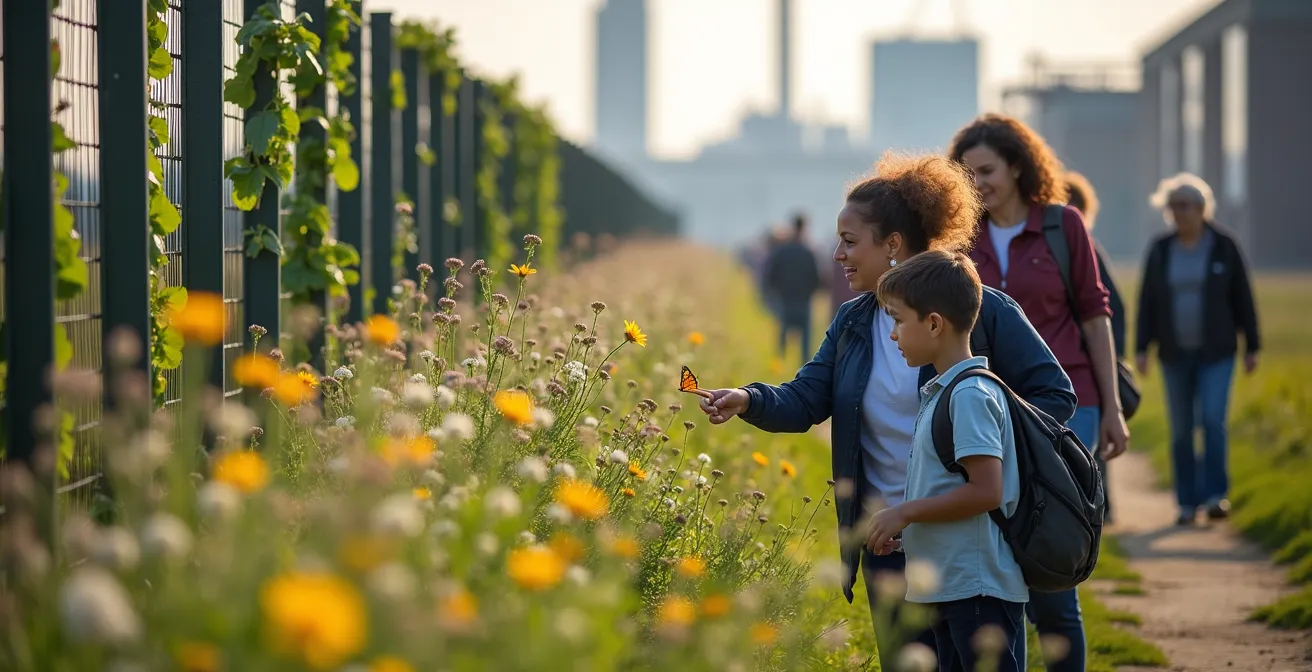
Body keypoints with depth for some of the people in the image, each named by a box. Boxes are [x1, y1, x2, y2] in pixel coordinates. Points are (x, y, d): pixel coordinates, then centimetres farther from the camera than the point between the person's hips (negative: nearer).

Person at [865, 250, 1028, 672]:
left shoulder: (971, 395, -15)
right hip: (950, 586, 10)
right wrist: (903, 527, 10)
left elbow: (986, 491, -21)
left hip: (980, 589, -10)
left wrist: (905, 513, -15)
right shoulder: (941, 391, 15)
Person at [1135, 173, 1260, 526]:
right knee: (1181, 430, 3)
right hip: (1176, 354, 2)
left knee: (1213, 419, -17)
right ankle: (1187, 503, 10)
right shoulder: (1160, 250, 3)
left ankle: (1215, 494, -9)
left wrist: (1252, 346, -1)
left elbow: (1243, 298, 0)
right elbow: (1147, 302, 4)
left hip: (1216, 352, -2)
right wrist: (1141, 348, -2)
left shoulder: (1224, 245, -2)